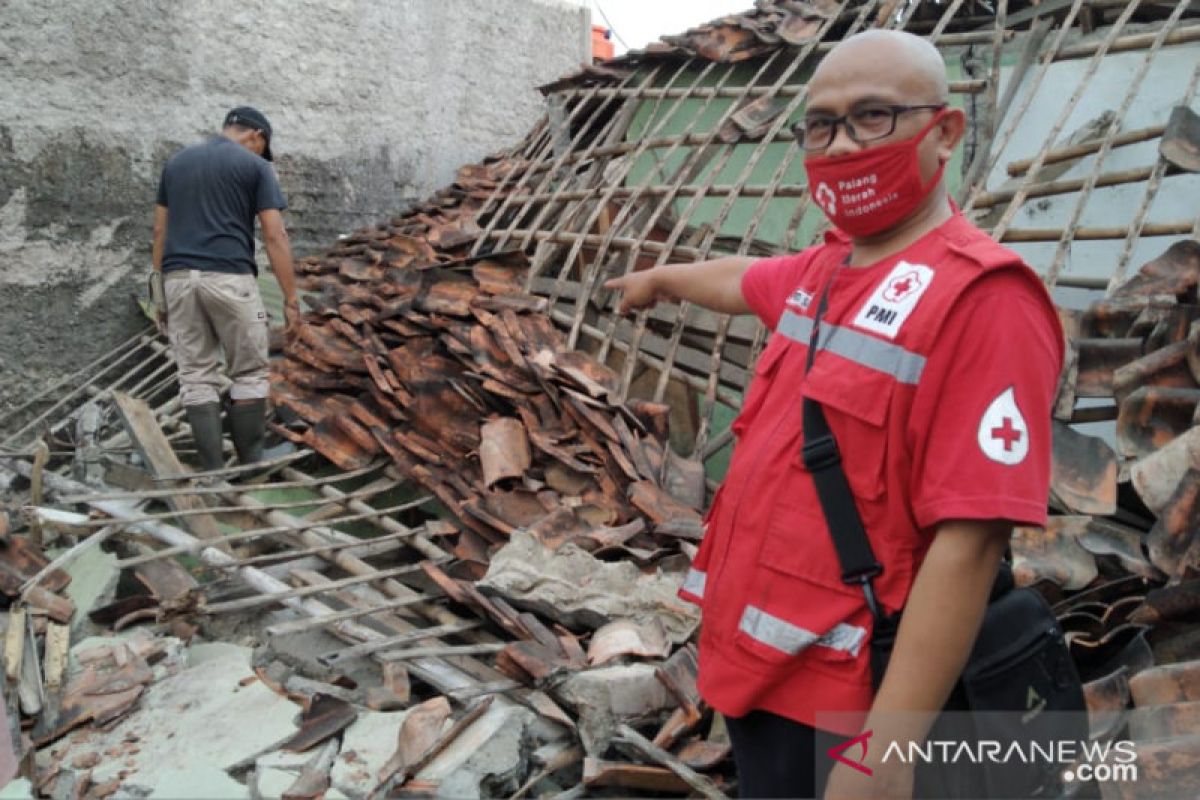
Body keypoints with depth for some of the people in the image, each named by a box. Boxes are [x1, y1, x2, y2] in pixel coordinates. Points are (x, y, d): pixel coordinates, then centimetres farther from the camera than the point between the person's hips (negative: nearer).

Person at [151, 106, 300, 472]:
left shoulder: (176, 162, 17)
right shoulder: (254, 166, 3)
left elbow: (160, 230, 14)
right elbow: (275, 236, -5)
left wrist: (159, 289, 18)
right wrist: (291, 297, -4)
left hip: (179, 278, 4)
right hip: (230, 278, -4)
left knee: (196, 379, 6)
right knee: (249, 375, 8)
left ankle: (214, 473, 5)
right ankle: (251, 467, 12)